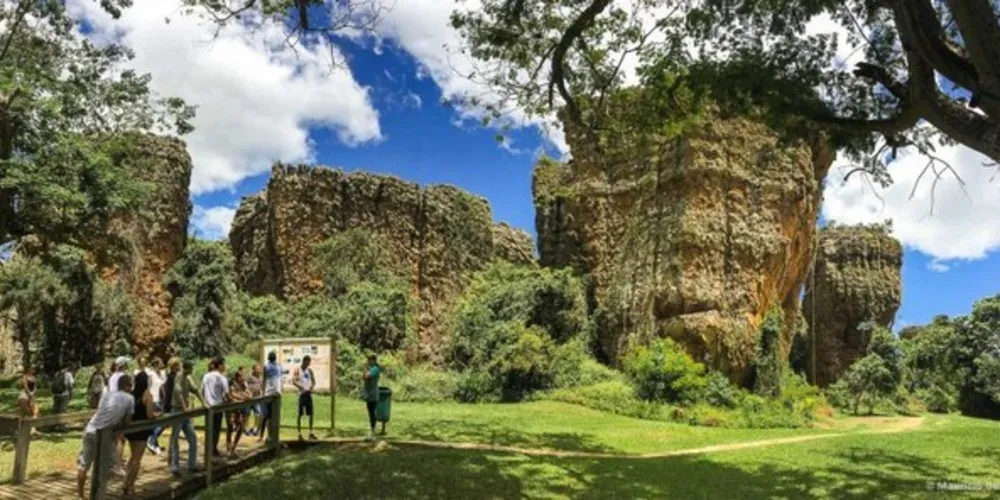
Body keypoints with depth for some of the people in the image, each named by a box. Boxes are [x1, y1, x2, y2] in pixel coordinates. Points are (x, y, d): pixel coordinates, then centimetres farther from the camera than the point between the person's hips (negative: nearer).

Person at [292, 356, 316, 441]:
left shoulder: (310, 370, 12)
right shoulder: (297, 370, -3)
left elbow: (314, 381, 14)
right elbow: (293, 381, -14)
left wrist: (311, 387, -6)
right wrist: (302, 388, -22)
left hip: (308, 393, 5)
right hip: (301, 393, -5)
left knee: (311, 414, 5)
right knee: (300, 414, -1)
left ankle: (311, 433, 11)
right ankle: (299, 433, 4)